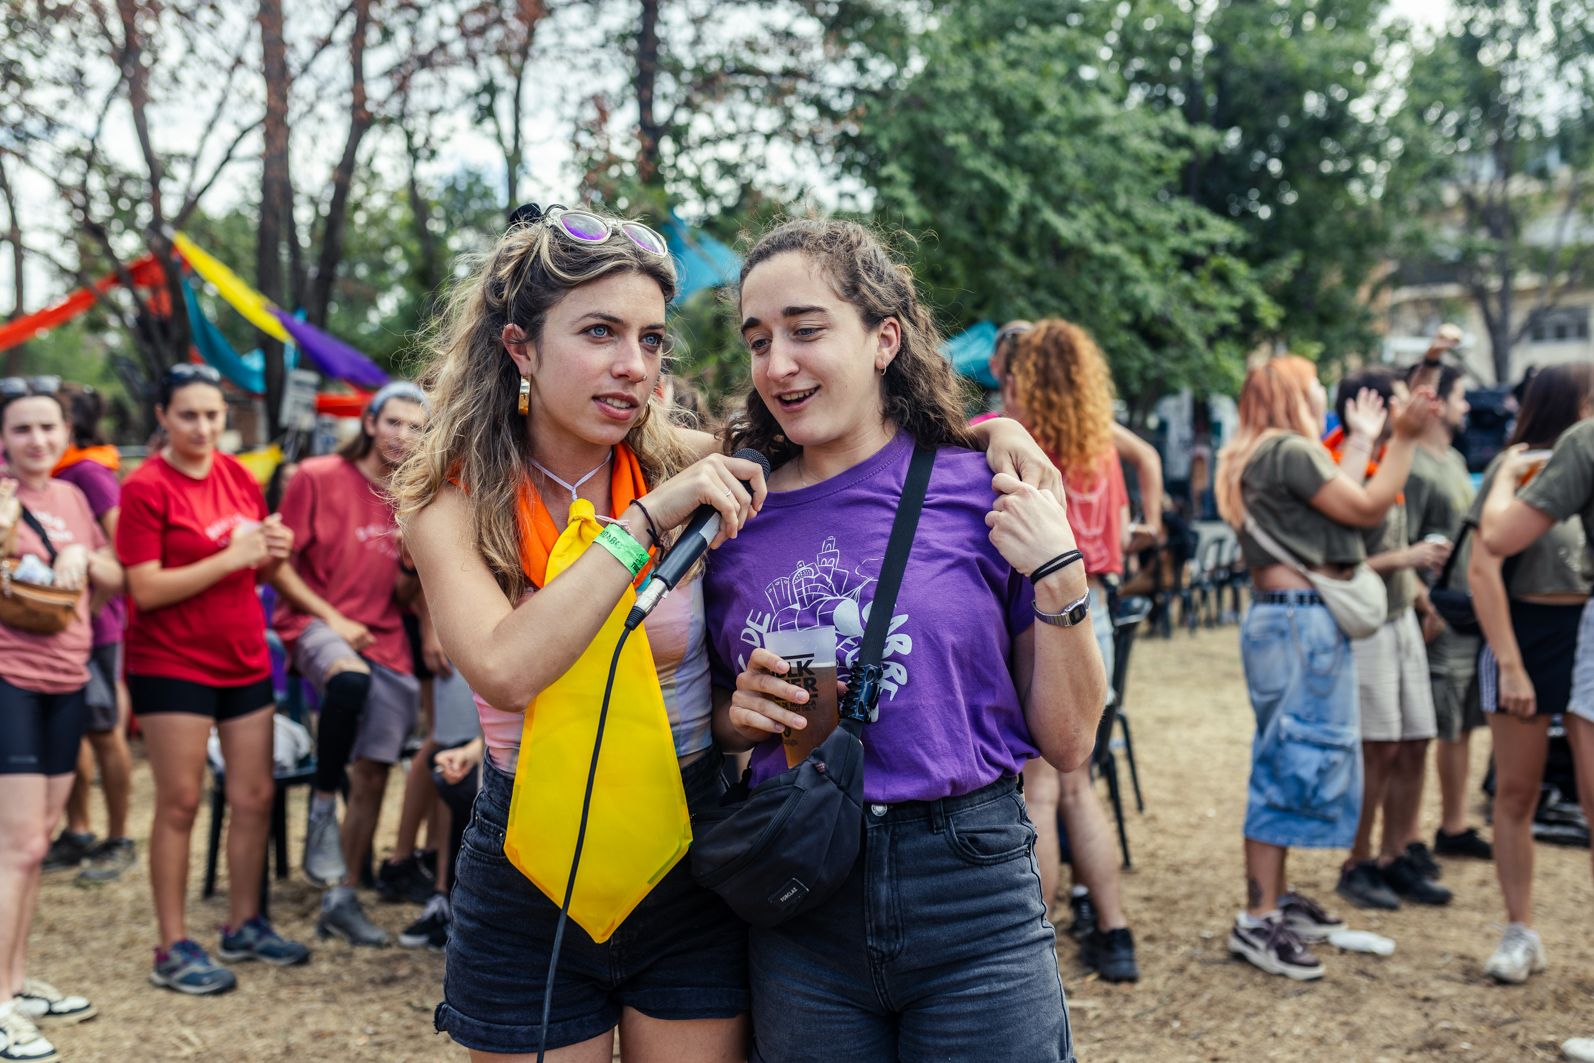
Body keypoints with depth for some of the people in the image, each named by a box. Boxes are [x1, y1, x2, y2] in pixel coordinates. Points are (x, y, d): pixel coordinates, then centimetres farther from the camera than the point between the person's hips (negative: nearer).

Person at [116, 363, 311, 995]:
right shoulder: (145, 488, -10)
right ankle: (173, 948, 8)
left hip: (245, 661, 6)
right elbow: (146, 590, -18)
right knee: (180, 805, -1)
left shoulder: (238, 476, 8)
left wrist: (274, 552, -5)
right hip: (172, 665, -6)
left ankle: (243, 925, 23)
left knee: (255, 797, 9)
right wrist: (230, 559, -21)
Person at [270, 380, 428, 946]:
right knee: (350, 677, -40)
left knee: (373, 775, 3)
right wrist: (331, 619, -12)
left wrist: (412, 561, -7)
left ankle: (341, 900, 18)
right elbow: (278, 566, -5)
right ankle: (322, 808, -20)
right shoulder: (317, 477, -3)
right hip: (316, 625, -5)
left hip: (385, 642, 5)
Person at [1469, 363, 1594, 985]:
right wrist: (1509, 663, -11)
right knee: (1516, 792, 5)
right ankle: (1520, 934, 17)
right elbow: (1483, 566, -7)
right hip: (1525, 630, -3)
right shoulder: (1513, 466, -3)